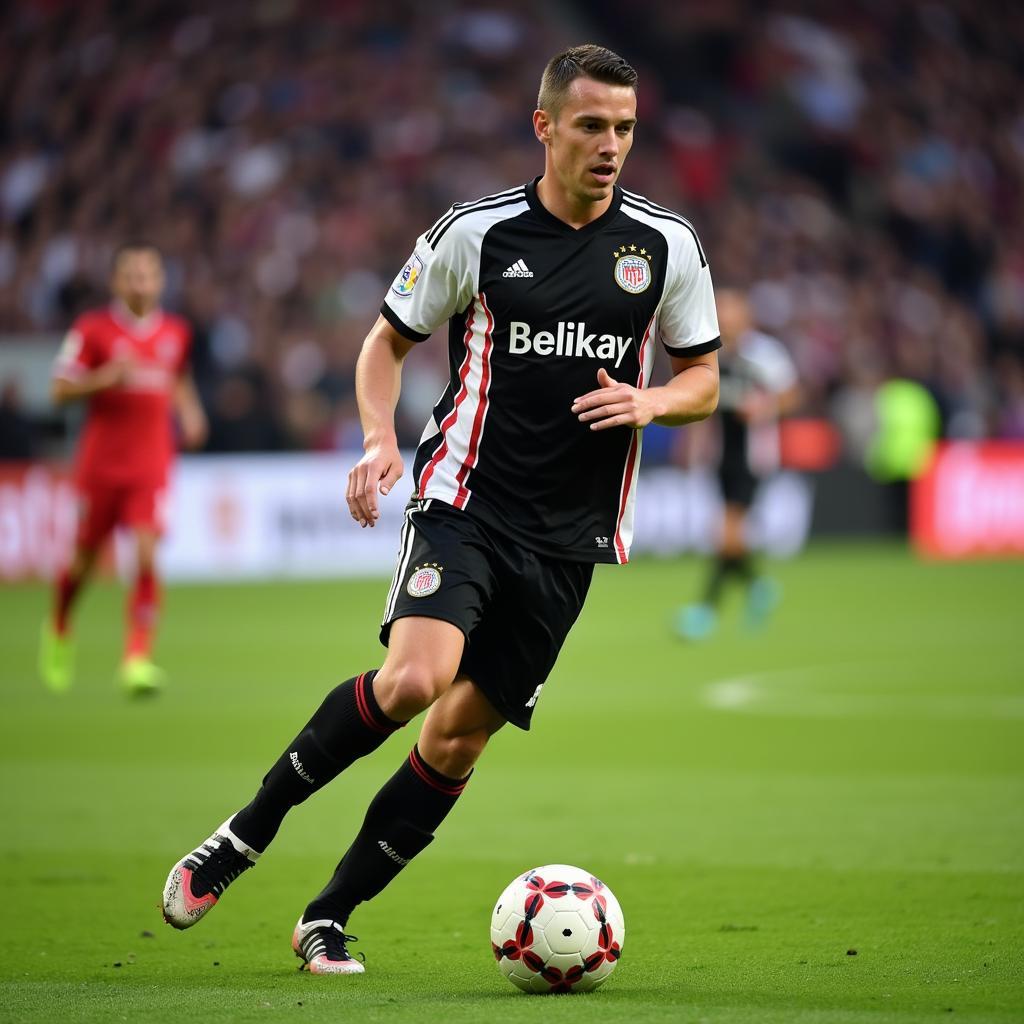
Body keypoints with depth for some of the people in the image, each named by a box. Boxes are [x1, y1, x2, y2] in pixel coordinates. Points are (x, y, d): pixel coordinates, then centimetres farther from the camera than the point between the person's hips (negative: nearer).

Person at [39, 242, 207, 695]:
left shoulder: (176, 331, 6)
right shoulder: (92, 328, -5)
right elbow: (61, 389, -6)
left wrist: (188, 410, 6)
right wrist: (106, 377, -21)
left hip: (151, 459, 1)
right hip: (100, 460, -1)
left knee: (146, 553, -16)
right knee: (85, 554, 10)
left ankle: (137, 658, -17)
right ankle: (58, 630, 40)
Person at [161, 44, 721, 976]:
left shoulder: (667, 246, 3)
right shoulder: (476, 233, -2)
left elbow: (704, 380, 13)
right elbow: (387, 341, 10)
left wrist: (651, 402, -10)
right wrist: (380, 438, -9)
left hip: (569, 538, 3)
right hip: (465, 504, -3)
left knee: (460, 736, 2)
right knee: (413, 679, -26)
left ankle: (330, 917, 16)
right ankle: (243, 837, -7)